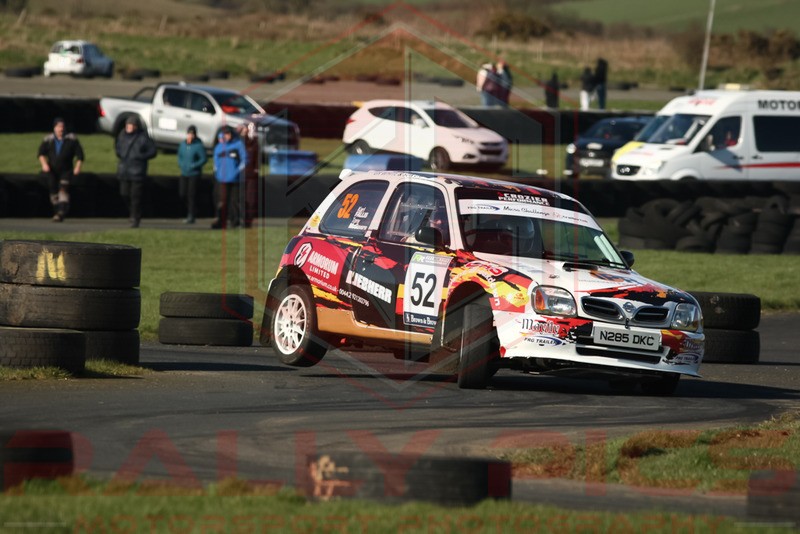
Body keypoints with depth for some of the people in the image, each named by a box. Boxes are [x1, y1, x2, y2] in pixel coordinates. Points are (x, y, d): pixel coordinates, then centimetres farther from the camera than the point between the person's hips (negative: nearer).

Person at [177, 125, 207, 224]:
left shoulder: (198, 146, -13)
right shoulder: (183, 144, 5)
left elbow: (204, 159, -12)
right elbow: (179, 155, 17)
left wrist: (193, 166, -19)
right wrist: (181, 164, -2)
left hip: (194, 174, -6)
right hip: (184, 174, 6)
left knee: (191, 195, -5)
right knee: (182, 194, 6)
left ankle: (191, 216, 2)